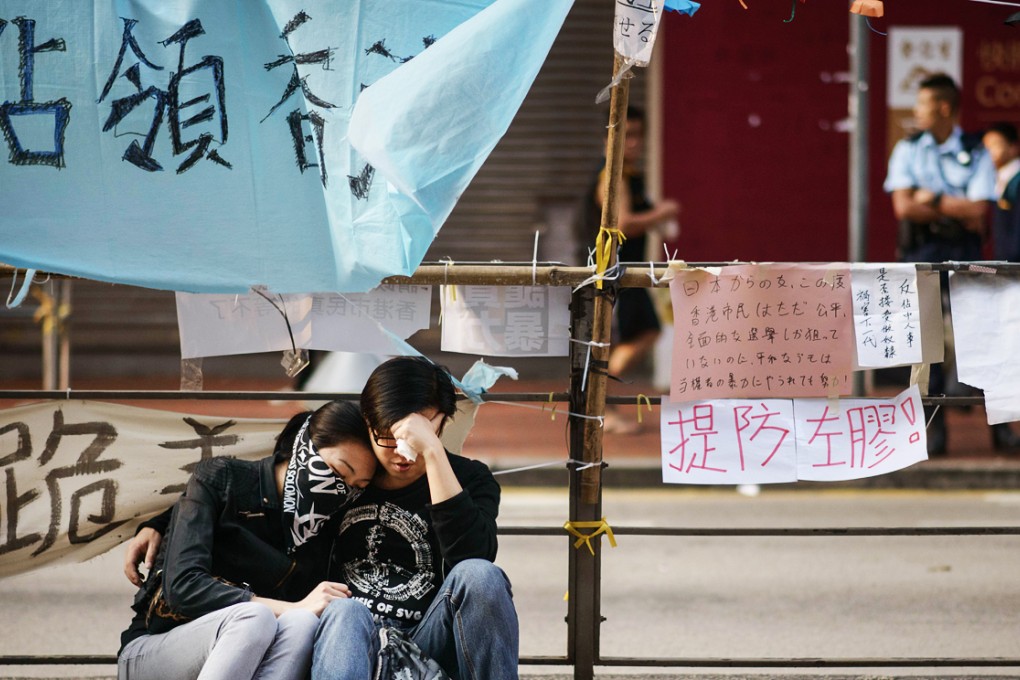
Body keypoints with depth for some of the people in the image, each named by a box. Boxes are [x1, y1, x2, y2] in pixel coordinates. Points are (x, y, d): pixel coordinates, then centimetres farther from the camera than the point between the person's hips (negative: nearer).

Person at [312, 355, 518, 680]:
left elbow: (470, 556, -19)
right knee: (346, 614, -35)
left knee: (480, 576, -28)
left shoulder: (469, 479, 4)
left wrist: (432, 452, -22)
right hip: (352, 641, 0)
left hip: (430, 646, 0)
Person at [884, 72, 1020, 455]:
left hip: (964, 255, -1)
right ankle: (933, 430, 3)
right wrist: (958, 212, -6)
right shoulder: (907, 150, 6)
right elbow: (904, 207, -5)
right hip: (921, 254, 1)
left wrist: (934, 200, -7)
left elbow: (979, 211, -8)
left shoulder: (976, 153, 2)